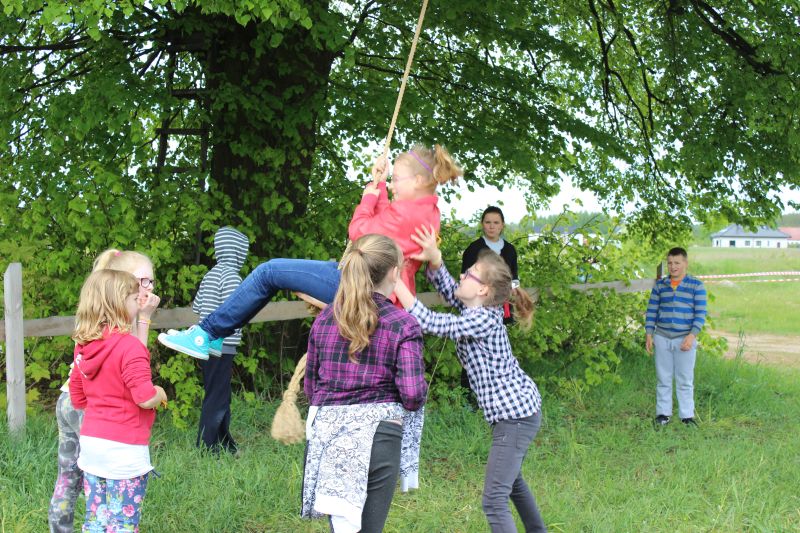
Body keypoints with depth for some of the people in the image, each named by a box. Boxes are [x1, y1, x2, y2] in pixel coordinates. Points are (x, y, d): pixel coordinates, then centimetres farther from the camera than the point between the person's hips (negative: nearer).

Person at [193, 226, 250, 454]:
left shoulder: (210, 275, 13)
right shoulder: (230, 275, -13)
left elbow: (196, 306, 19)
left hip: (207, 347, 9)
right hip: (222, 348, -9)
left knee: (221, 398, 18)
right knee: (217, 401, -5)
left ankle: (226, 447, 27)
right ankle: (206, 450, -4)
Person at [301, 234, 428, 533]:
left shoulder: (324, 320, 8)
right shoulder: (402, 325, -5)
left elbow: (311, 384, 15)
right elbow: (413, 393, -12)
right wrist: (415, 401, 11)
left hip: (326, 431, 4)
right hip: (376, 434, -4)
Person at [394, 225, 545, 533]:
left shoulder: (482, 320, -23)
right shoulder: (481, 309, 4)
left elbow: (429, 323, -26)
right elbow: (448, 290, 8)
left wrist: (394, 281, -24)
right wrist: (434, 259, -11)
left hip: (514, 415, -11)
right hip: (518, 409, 11)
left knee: (494, 502, -13)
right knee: (511, 480, 31)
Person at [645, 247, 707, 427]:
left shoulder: (696, 286, -1)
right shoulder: (660, 285, 8)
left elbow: (700, 313, -5)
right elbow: (652, 311, 10)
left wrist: (692, 336, -15)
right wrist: (648, 334, 3)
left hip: (685, 339, -3)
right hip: (662, 338, 3)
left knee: (685, 380, 2)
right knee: (663, 379, 6)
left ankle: (687, 416, 7)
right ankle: (663, 413, 13)